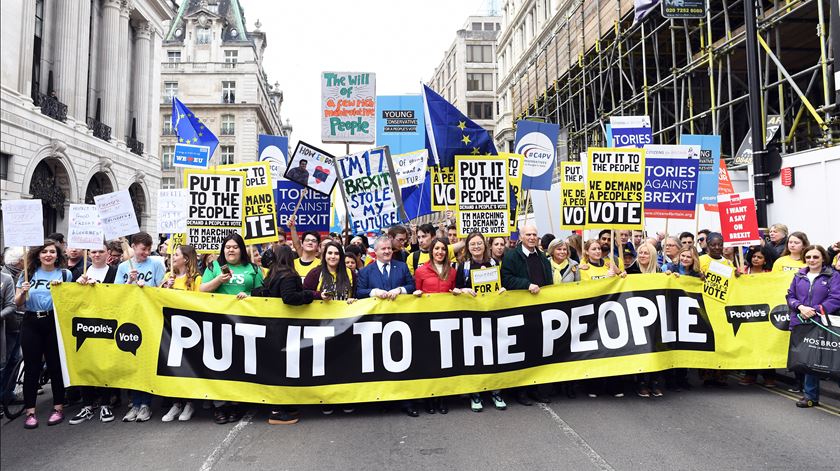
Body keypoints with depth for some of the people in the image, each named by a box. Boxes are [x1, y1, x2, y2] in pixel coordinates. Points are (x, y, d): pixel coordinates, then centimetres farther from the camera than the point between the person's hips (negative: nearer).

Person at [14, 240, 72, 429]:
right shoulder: (29, 273, 6)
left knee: (56, 366, 3)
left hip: (55, 323, -1)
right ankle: (30, 412, 10)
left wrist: (60, 288, -10)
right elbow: (17, 303, 8)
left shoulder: (65, 274, 4)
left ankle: (58, 408, 14)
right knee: (31, 367, 3)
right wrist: (23, 292, -12)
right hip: (31, 323, 1)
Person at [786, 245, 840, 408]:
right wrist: (800, 307, -8)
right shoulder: (799, 276, 14)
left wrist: (814, 310, -15)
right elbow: (790, 296, 11)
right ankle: (800, 385, 17)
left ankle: (810, 395, 5)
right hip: (798, 323, 4)